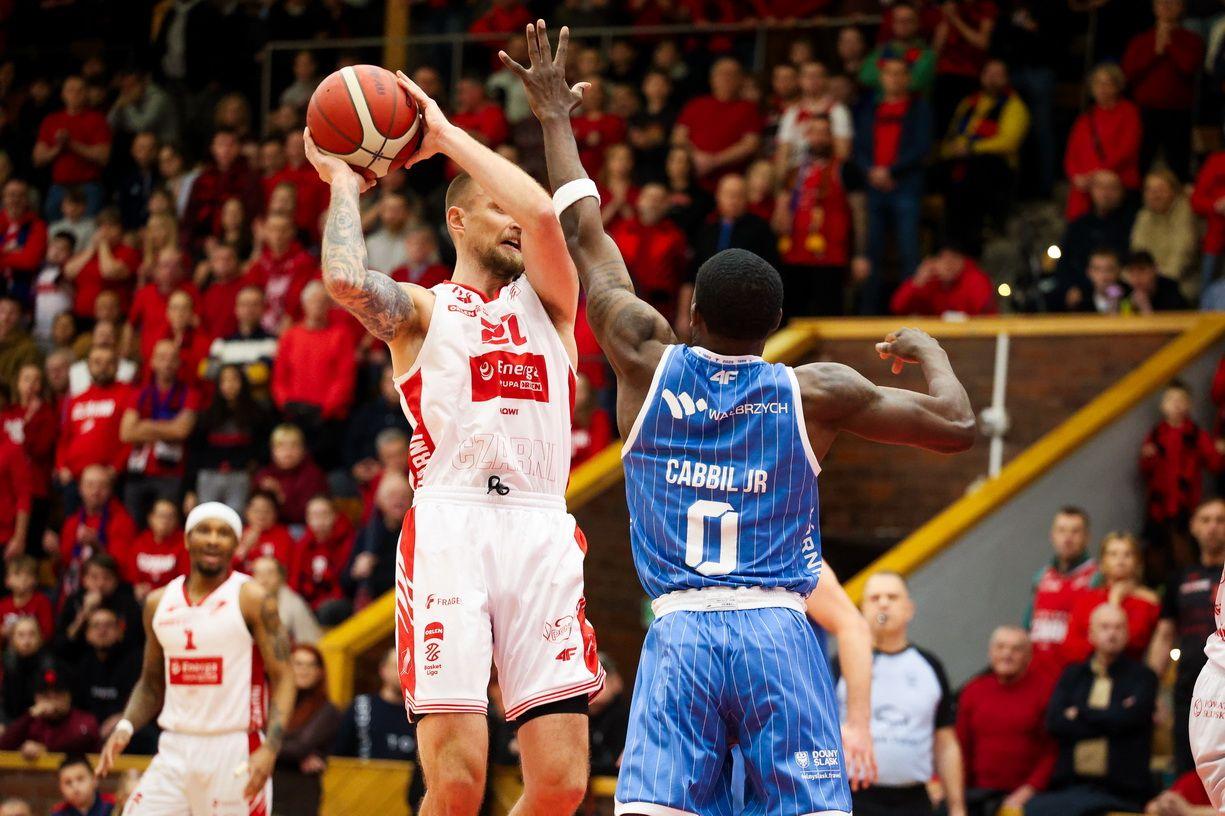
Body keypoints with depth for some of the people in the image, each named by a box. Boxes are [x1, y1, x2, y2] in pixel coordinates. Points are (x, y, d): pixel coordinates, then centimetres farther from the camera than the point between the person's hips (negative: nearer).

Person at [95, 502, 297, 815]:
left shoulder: (251, 599, -5)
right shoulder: (159, 603, 10)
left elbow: (282, 679, -8)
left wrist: (270, 749, -22)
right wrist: (124, 728, 0)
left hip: (234, 751, -5)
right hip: (174, 751, 5)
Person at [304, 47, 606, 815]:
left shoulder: (546, 300, 21)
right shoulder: (421, 310, 15)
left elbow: (545, 214, -1)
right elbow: (346, 280, -9)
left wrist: (449, 134, 7)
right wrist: (343, 182, 7)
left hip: (541, 529, 3)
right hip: (450, 528, -3)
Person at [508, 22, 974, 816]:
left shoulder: (649, 363, 5)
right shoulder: (813, 392, 1)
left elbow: (586, 238, 16)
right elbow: (956, 425, 5)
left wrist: (556, 121, 27)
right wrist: (928, 350, 25)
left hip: (681, 632, 1)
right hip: (779, 631, -1)